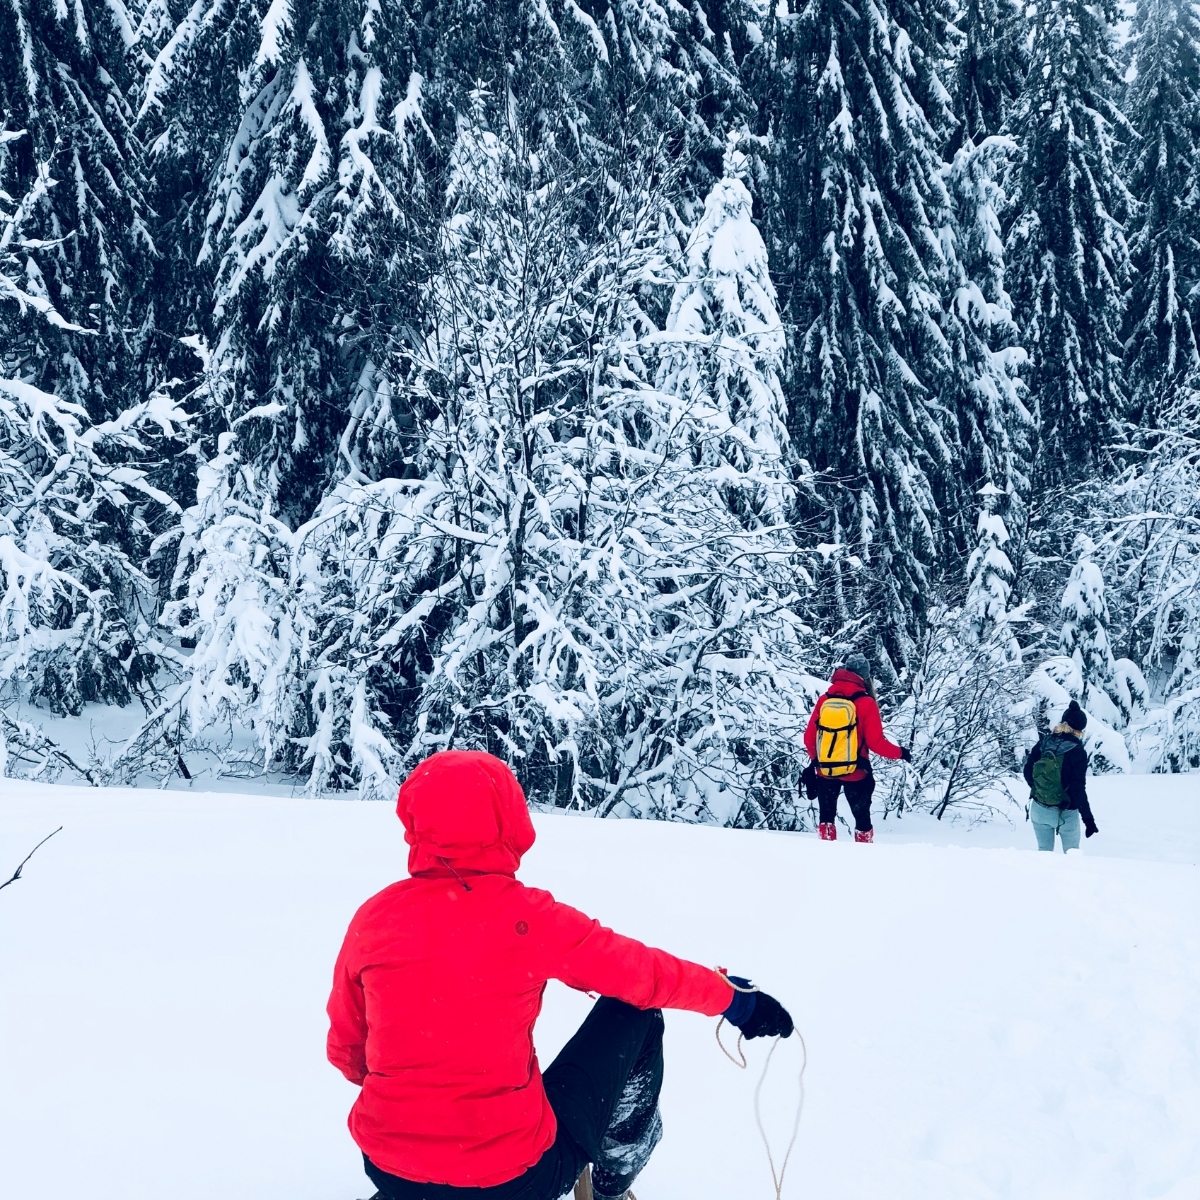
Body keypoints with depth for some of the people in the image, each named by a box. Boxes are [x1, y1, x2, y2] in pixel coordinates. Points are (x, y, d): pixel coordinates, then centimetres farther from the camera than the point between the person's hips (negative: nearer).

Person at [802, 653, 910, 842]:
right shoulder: (866, 702, -15)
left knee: (826, 814, 19)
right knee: (862, 816, 14)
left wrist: (815, 758, 19)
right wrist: (900, 753, 2)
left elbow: (809, 737, 0)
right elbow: (876, 742, -15)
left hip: (825, 771, 2)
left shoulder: (824, 699, -5)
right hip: (855, 774, -2)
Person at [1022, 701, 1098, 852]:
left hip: (1039, 809, 4)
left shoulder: (1043, 743, -6)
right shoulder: (1077, 752, -17)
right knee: (1072, 852, 17)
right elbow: (1078, 790, -19)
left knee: (1044, 851, 19)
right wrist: (1088, 819, -12)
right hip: (1066, 814, -3)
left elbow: (1028, 772, 1)